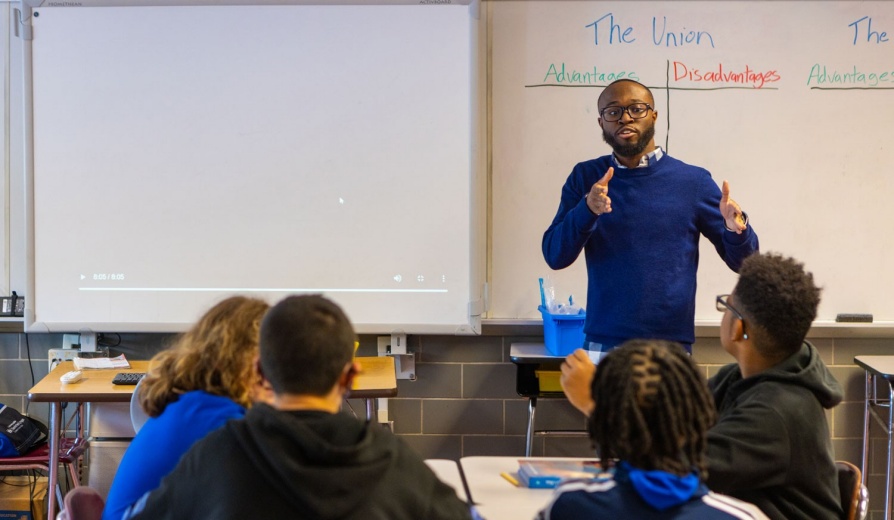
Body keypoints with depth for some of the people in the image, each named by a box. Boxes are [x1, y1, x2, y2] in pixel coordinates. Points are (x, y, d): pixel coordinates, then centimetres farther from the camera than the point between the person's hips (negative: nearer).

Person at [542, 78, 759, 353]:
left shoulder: (692, 180, 0)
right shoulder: (585, 177, 5)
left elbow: (742, 262, 3)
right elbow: (555, 256, -2)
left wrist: (737, 229, -19)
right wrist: (587, 209, -19)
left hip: (671, 345, -1)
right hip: (602, 343, 1)